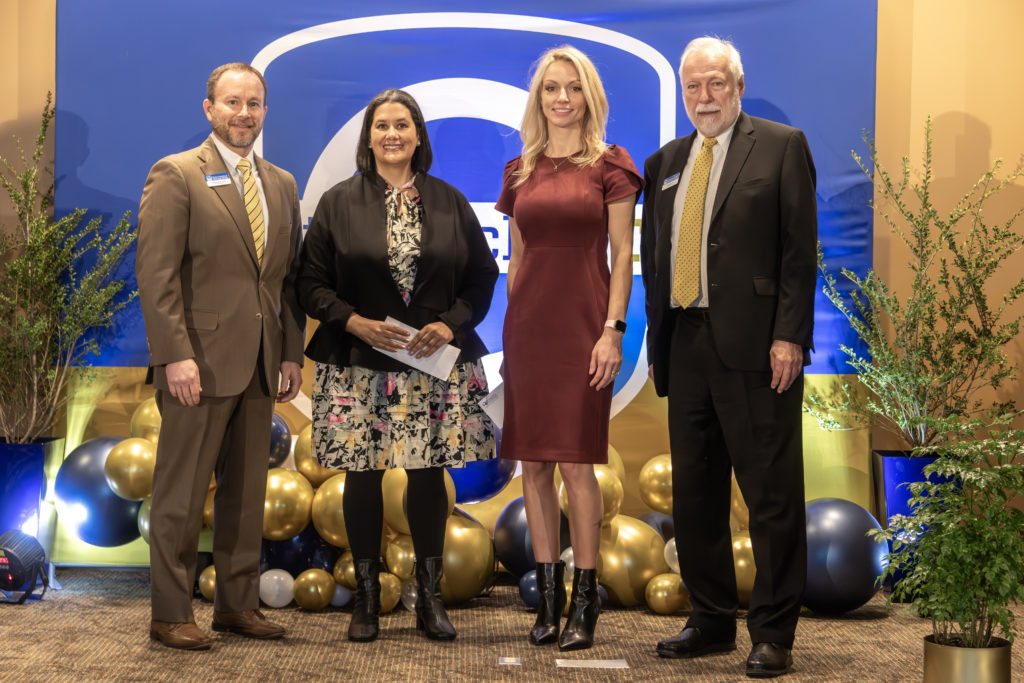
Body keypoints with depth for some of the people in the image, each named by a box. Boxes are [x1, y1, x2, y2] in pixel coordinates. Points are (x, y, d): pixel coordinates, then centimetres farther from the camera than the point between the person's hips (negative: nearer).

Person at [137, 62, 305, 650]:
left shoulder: (282, 184, 15)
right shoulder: (176, 176, -4)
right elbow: (156, 273, -10)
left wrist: (293, 353, 9)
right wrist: (175, 355, -17)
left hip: (261, 365, 6)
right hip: (200, 361, -6)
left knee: (248, 491, 11)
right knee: (182, 494, 0)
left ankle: (238, 604, 21)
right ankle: (171, 614, 8)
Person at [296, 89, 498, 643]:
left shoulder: (449, 202, 8)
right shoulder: (338, 203, 4)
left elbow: (482, 275, 8)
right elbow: (312, 283, 1)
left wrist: (451, 324, -7)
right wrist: (356, 322, -13)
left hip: (436, 363, 1)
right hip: (359, 366, -1)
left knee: (428, 474, 4)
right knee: (363, 476, 3)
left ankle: (429, 597, 15)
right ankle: (366, 597, 15)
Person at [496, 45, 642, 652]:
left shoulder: (610, 165, 1)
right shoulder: (520, 172, 12)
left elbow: (623, 255, -3)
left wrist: (613, 330, -11)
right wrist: (514, 331, 12)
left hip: (583, 324, -4)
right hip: (527, 324, 4)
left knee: (577, 462, -6)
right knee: (533, 462, 4)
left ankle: (585, 599, 3)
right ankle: (548, 595, 13)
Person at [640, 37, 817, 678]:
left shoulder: (782, 145, 2)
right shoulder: (666, 161, 17)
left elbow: (800, 246, -5)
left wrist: (790, 336, -13)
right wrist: (657, 340, 10)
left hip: (756, 346, -6)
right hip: (686, 345, 6)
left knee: (772, 492, -3)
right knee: (694, 491, 10)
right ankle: (712, 620, 22)